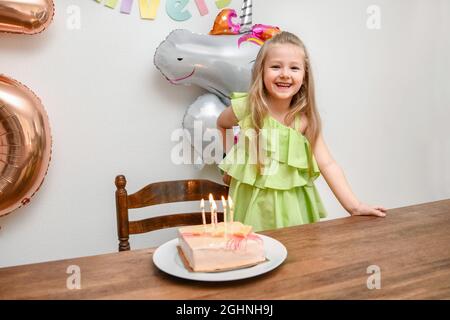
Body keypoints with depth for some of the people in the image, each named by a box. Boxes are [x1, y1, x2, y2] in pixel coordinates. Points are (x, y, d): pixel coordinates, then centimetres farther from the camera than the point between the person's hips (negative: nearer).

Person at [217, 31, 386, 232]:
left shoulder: (305, 119, -9)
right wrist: (231, 156, 1)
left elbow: (327, 165, -11)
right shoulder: (247, 107, -12)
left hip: (292, 201, 1)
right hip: (253, 199, -1)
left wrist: (354, 206, -17)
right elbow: (222, 125, 10)